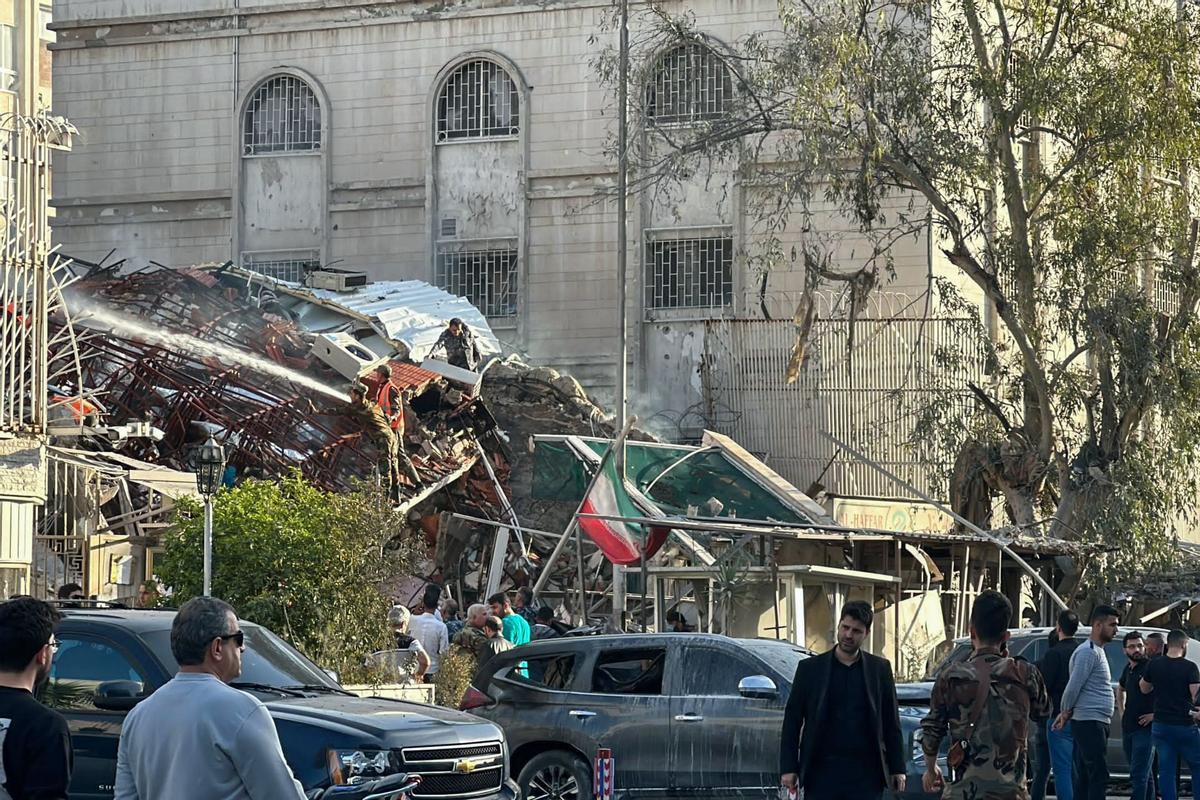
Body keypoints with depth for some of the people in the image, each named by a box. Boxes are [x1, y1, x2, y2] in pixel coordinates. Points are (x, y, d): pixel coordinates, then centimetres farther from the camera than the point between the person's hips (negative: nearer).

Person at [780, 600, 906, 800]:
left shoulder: (880, 669, 7)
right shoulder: (810, 668, 4)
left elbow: (891, 722, 10)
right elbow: (792, 721, 4)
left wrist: (897, 768, 5)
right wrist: (788, 768, -2)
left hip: (865, 774, 1)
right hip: (823, 772, -1)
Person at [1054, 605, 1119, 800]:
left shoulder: (1097, 651, 20)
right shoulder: (1089, 652, -13)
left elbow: (1075, 688, 21)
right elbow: (1074, 686, -18)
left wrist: (1066, 713, 13)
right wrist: (1066, 713, -5)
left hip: (1094, 724, 10)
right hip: (1090, 723, -10)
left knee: (1082, 777, 9)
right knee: (1099, 776, -13)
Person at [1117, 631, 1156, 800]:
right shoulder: (1128, 669, 12)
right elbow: (1120, 689, 35)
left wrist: (1155, 714, -16)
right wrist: (1122, 712, 22)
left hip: (1144, 728, -8)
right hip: (1128, 727, 8)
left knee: (1138, 775, -12)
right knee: (1144, 774, 17)